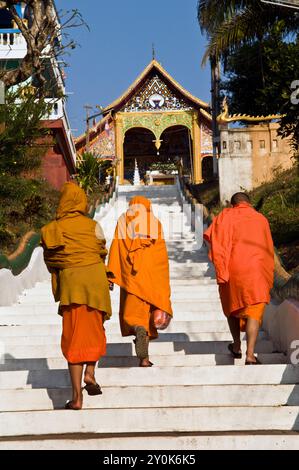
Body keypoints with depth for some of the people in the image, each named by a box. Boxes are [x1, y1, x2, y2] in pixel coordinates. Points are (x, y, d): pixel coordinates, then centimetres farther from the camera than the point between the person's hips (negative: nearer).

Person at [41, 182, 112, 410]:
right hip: (94, 278, 0)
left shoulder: (51, 229, 1)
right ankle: (90, 372, 3)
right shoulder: (92, 226, -1)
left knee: (74, 336, 4)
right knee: (94, 330, 21)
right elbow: (102, 253, 8)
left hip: (69, 281, 1)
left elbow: (49, 260, 7)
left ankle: (77, 395, -1)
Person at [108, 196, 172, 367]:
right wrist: (163, 281, 7)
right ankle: (144, 357, 9)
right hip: (151, 274, 1)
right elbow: (162, 254, 4)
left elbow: (116, 248, 0)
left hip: (130, 275, -1)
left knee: (132, 312, 1)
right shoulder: (155, 222, 9)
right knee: (145, 311, 11)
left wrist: (111, 275, -1)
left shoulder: (123, 221, 9)